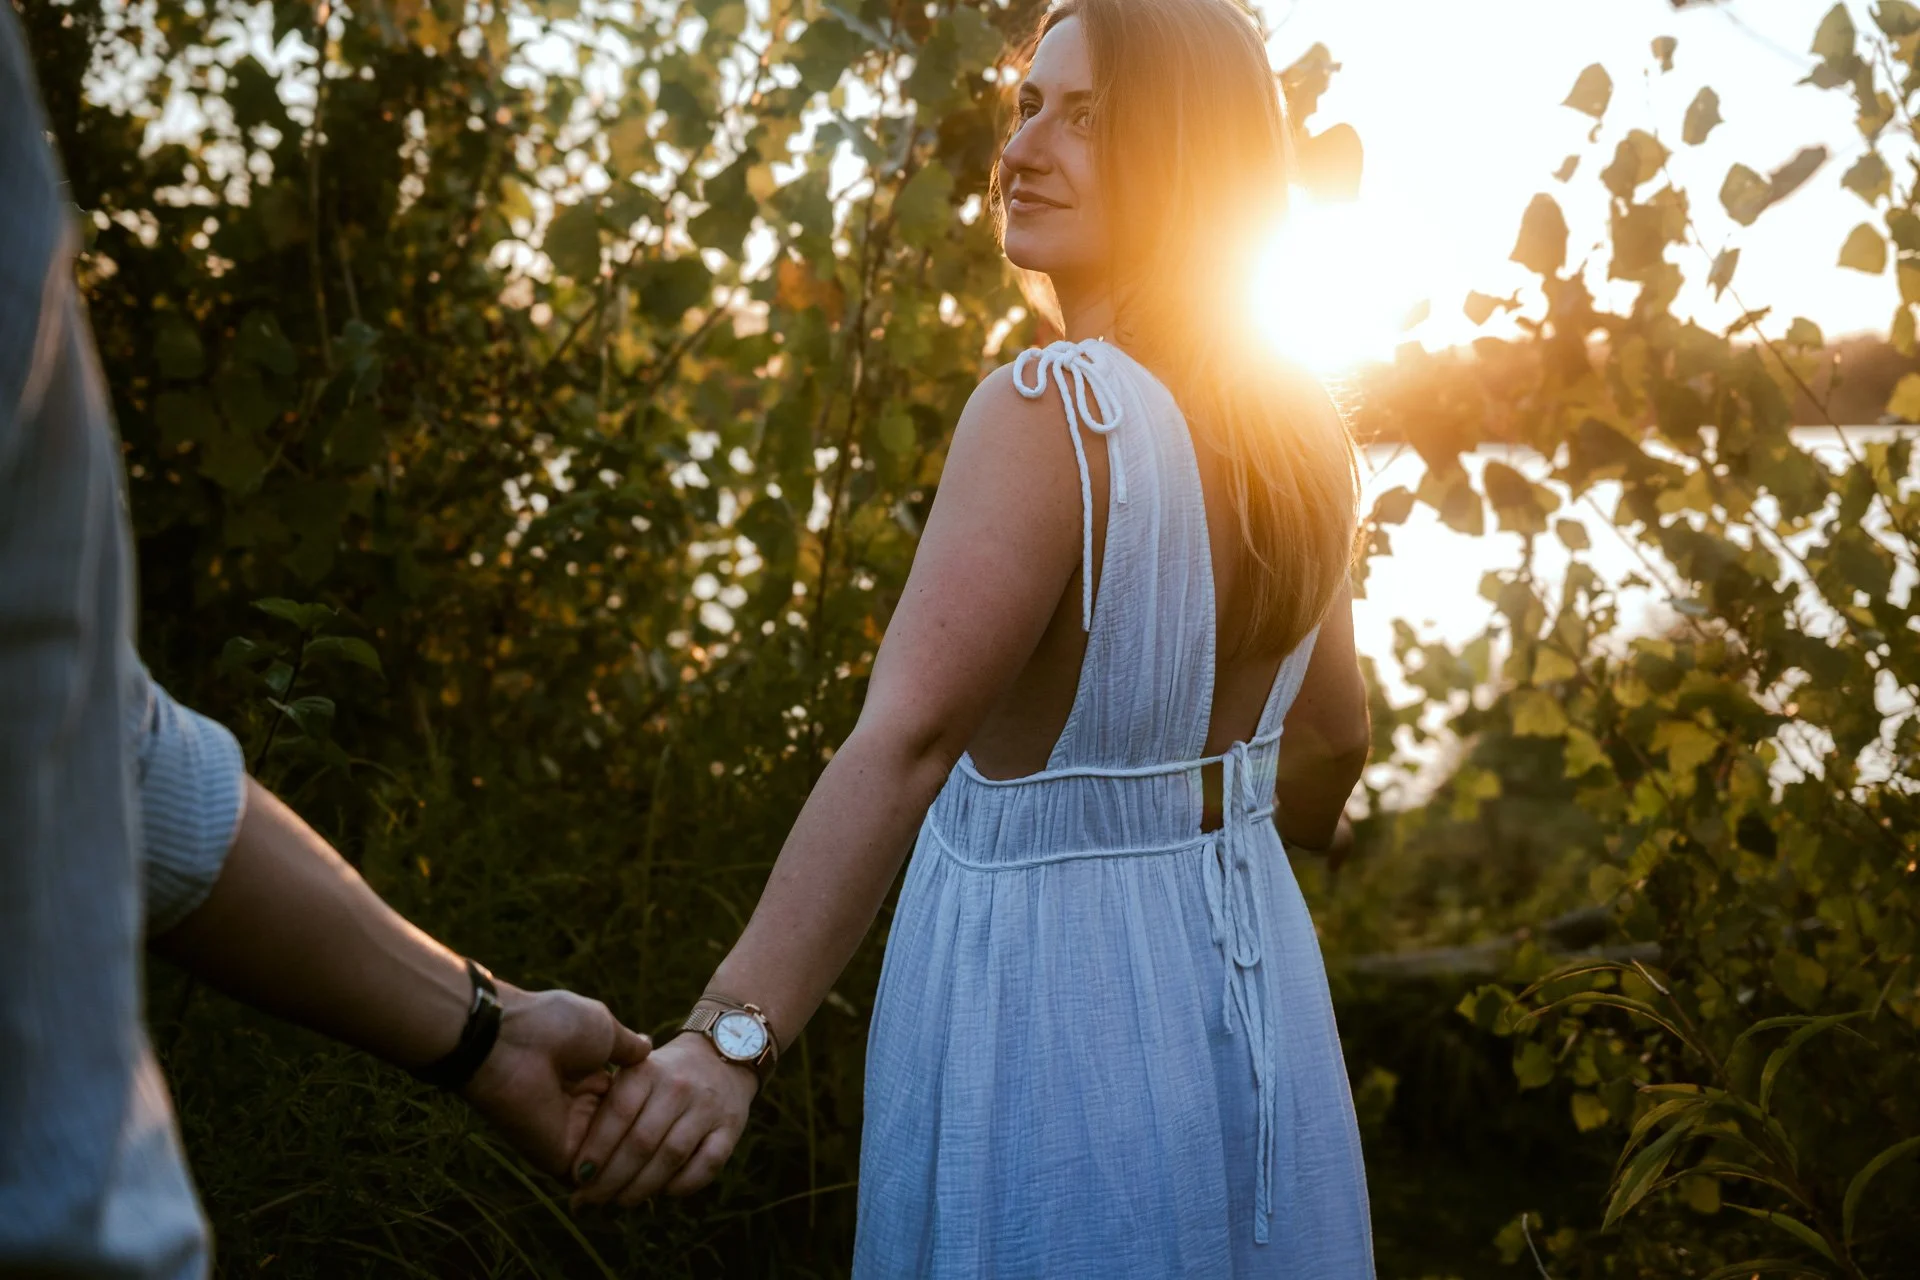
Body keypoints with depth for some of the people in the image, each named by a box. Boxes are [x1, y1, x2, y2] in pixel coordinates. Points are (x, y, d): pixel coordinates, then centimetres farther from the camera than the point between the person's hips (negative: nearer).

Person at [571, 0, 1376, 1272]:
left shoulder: (1051, 409, -21)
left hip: (1044, 992, -6)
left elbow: (909, 735, -34)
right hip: (1251, 985, 7)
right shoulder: (1300, 432, 1)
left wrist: (733, 1031, -41)